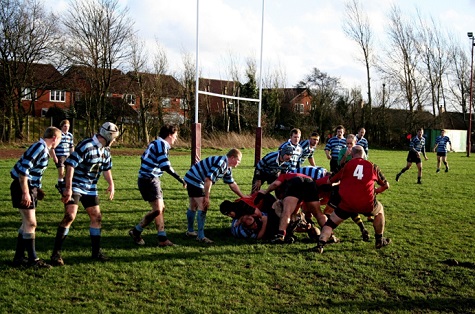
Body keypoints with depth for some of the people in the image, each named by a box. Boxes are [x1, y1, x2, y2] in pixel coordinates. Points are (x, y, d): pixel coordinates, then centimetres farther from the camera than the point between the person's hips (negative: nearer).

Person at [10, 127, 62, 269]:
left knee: (27, 223, 15)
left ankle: (19, 257, 24)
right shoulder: (39, 148, -18)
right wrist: (25, 193, -24)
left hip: (30, 187, 10)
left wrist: (36, 189, 21)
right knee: (31, 223, -5)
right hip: (23, 188, -10)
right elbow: (23, 170, -24)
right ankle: (33, 260, 2)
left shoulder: (44, 149, 12)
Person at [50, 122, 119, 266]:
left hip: (90, 189, 8)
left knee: (96, 217, 8)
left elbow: (106, 168, 21)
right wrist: (68, 188, -27)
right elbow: (70, 165, -25)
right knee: (69, 217, -17)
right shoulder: (86, 146, -21)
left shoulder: (106, 150, 5)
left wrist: (111, 184, 11)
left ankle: (96, 251, 21)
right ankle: (56, 253, -8)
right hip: (75, 186, -8)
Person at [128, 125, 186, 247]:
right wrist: (179, 179, -21)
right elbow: (165, 166, -24)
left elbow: (144, 158, 20)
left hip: (147, 179, 10)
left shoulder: (156, 143, 15)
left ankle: (162, 238, 10)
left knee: (161, 208, 10)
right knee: (157, 210, -10)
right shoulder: (161, 144, -14)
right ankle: (136, 231, 3)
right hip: (149, 180, -10)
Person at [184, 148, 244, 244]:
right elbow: (208, 179, -28)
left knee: (193, 206, 21)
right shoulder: (220, 163, -25)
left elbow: (232, 184, 17)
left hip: (192, 180, 11)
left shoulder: (227, 168, 7)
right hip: (194, 180, -11)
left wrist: (243, 197, 18)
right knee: (203, 207, -14)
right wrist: (206, 197, -22)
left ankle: (190, 231, 36)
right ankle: (201, 237, -12)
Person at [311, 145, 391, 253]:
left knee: (330, 223, 15)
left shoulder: (347, 165, 8)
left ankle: (320, 245, -4)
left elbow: (329, 181, 11)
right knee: (380, 210, 33)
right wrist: (376, 191, 41)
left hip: (347, 203, -1)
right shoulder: (372, 166, 12)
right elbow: (386, 185, 22)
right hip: (367, 204, 1)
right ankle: (380, 241, 38)